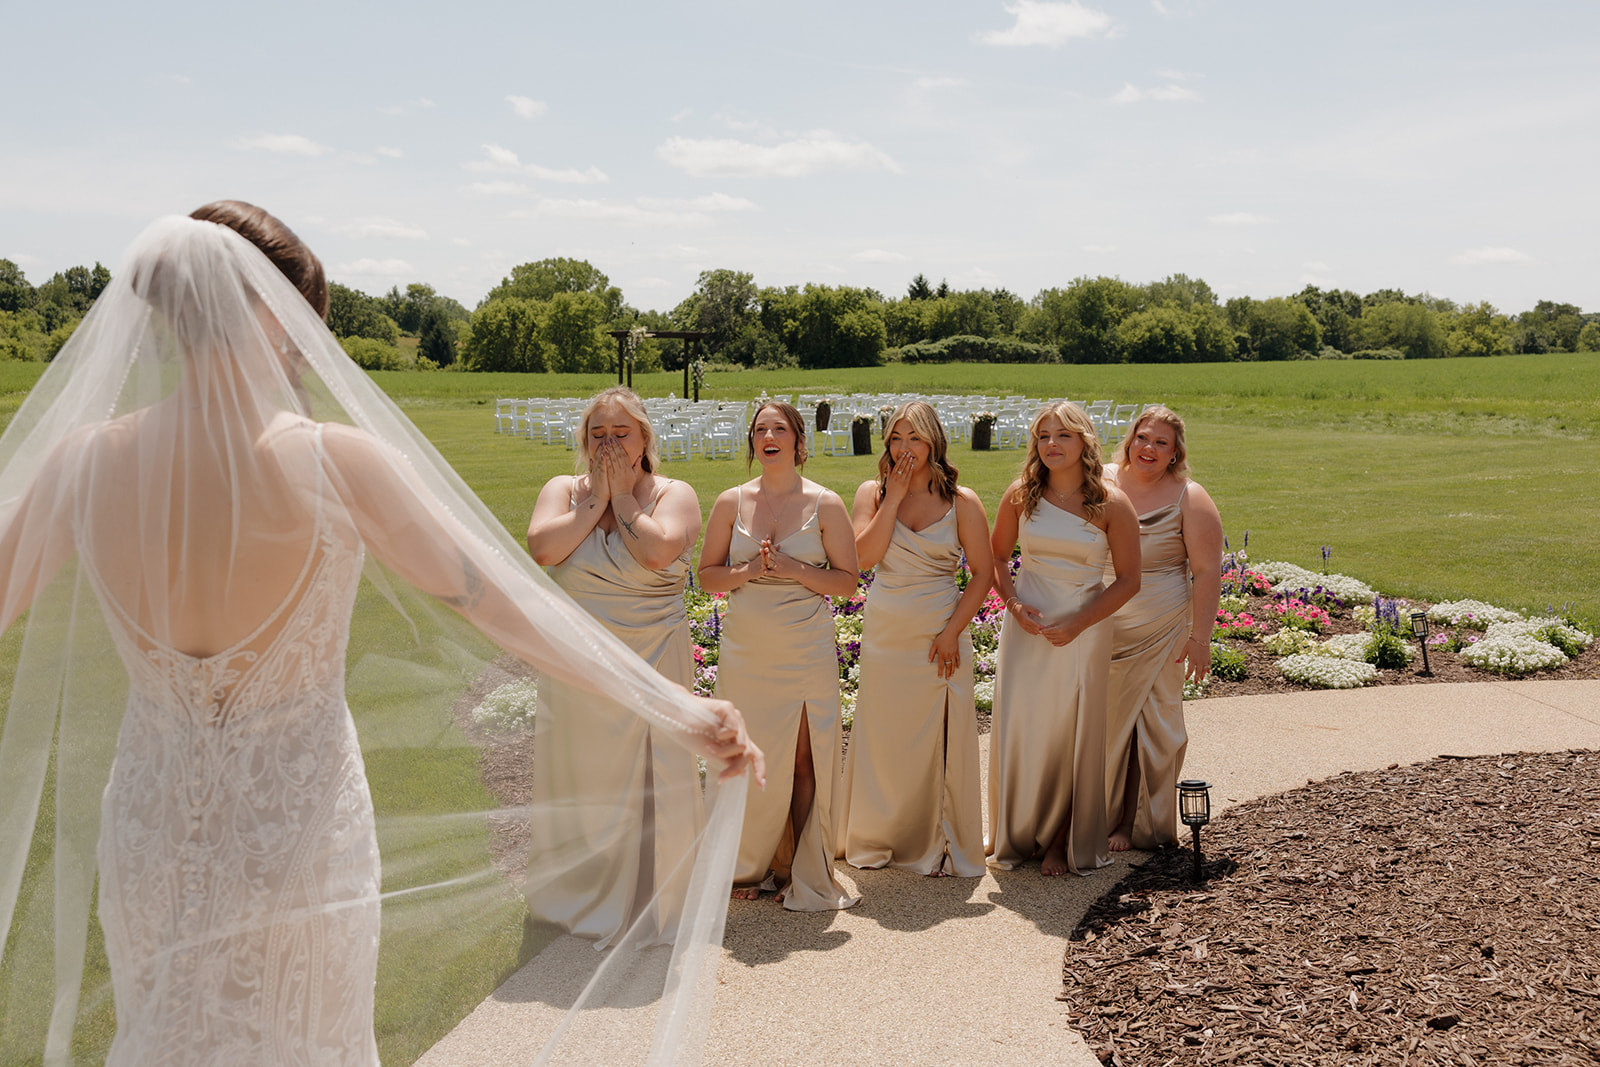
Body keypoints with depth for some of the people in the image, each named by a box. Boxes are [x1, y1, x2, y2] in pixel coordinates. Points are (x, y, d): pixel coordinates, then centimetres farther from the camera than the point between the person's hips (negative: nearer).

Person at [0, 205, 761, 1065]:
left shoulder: (80, 461, -10)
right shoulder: (334, 460, -20)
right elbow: (504, 601, -20)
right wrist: (678, 710, -15)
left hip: (150, 827, 4)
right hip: (298, 832, -3)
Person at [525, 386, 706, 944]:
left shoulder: (674, 494, -2)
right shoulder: (564, 489, 5)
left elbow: (657, 551, -21)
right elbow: (542, 548, -14)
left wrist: (623, 497, -11)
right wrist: (595, 499, -11)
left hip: (650, 666, -2)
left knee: (648, 781, 3)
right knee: (577, 775, 13)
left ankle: (650, 903, 20)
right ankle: (579, 897, 32)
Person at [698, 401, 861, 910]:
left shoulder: (825, 504, -1)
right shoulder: (732, 502, 5)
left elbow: (847, 581, -1)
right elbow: (707, 576, 7)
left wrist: (793, 569, -15)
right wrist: (748, 571, -12)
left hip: (806, 652, -2)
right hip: (746, 651, 2)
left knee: (804, 760, 0)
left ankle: (803, 873, 14)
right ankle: (751, 866, 25)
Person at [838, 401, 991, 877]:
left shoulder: (962, 501, -3)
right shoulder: (872, 492, 2)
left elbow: (983, 572, -4)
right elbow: (864, 555, -12)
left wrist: (952, 631, -12)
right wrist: (894, 497, -13)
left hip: (938, 641, -2)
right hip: (884, 636, 2)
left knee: (939, 742, 4)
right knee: (882, 740, 11)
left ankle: (938, 845, 20)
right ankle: (880, 840, 29)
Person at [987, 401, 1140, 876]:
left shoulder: (1111, 503, -8)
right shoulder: (1021, 495, -2)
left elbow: (1128, 579, -4)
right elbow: (996, 557, 10)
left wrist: (1078, 624, -14)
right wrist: (1013, 604, -8)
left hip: (1084, 630, -2)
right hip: (1027, 626, 2)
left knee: (1072, 735, 4)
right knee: (1017, 728, 4)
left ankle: (1064, 842, 22)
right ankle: (1016, 836, 24)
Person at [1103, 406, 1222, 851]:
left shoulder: (1189, 499, -5)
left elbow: (1208, 571, -6)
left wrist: (1199, 638, -10)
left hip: (1158, 634, -2)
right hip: (1096, 630, 3)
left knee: (1153, 727, 4)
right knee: (1097, 724, 7)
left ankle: (1143, 827, 18)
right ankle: (1099, 818, 23)